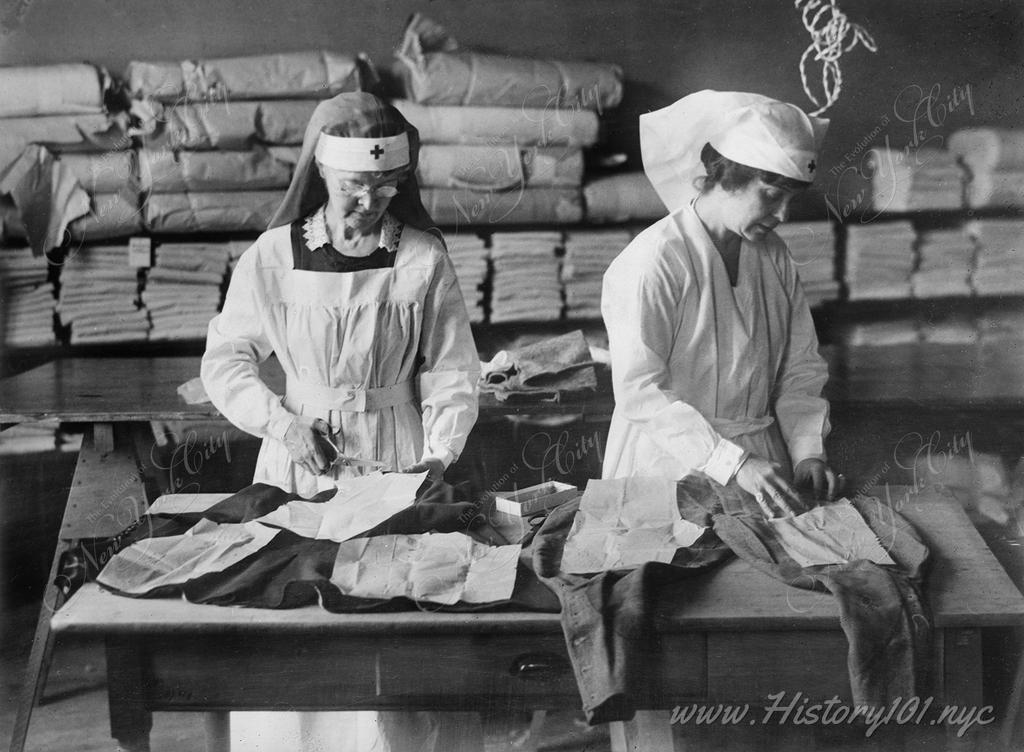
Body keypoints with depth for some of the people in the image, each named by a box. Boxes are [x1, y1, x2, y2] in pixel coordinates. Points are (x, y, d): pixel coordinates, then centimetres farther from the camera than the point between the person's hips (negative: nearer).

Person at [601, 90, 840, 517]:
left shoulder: (774, 257, 7)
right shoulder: (653, 262, -15)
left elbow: (800, 370, 11)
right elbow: (640, 391, -19)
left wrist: (809, 453, -5)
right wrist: (735, 463, -23)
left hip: (761, 461, 5)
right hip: (671, 462, -5)